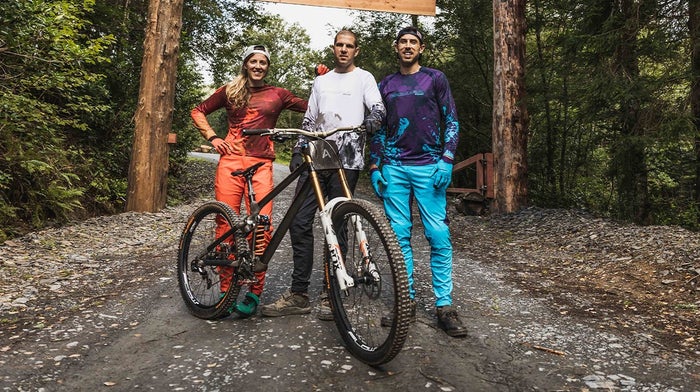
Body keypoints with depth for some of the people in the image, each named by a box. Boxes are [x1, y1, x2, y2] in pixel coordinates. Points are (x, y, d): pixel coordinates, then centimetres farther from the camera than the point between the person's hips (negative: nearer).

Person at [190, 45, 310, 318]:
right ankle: (226, 288, 9)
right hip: (231, 161, 1)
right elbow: (198, 112, 23)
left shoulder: (277, 95, 16)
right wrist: (212, 137, 9)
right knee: (226, 224, -3)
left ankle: (254, 291, 1)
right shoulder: (230, 90, 17)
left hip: (261, 165, 0)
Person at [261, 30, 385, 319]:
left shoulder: (364, 78, 10)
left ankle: (330, 295, 9)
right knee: (299, 222, -2)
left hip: (347, 160, -4)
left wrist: (373, 118, -26)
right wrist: (298, 151, 12)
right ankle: (298, 295, 7)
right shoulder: (321, 81, 24)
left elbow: (378, 107, -4)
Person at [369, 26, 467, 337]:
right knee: (399, 236, 2)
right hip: (393, 169, 3)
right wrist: (374, 167, 9)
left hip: (429, 168, -2)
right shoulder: (385, 85, 16)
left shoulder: (435, 79, 9)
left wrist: (446, 161, -8)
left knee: (439, 236, -6)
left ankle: (444, 306, 2)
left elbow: (451, 122, 5)